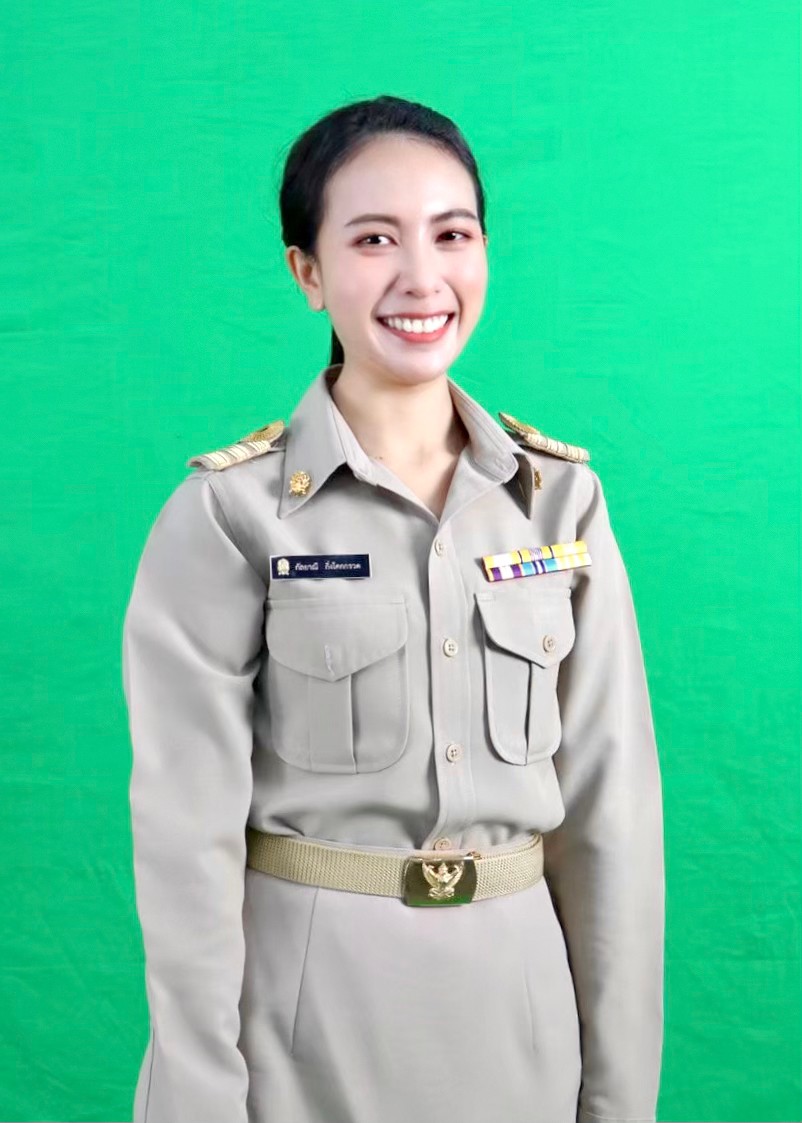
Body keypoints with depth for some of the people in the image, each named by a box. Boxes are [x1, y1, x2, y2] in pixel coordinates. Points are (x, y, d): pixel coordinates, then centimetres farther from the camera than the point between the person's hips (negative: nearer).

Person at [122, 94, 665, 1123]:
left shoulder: (562, 497, -2)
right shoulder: (228, 514, -11)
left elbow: (609, 805, 0)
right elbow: (191, 828, -10)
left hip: (520, 991, 3)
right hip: (309, 997, -3)